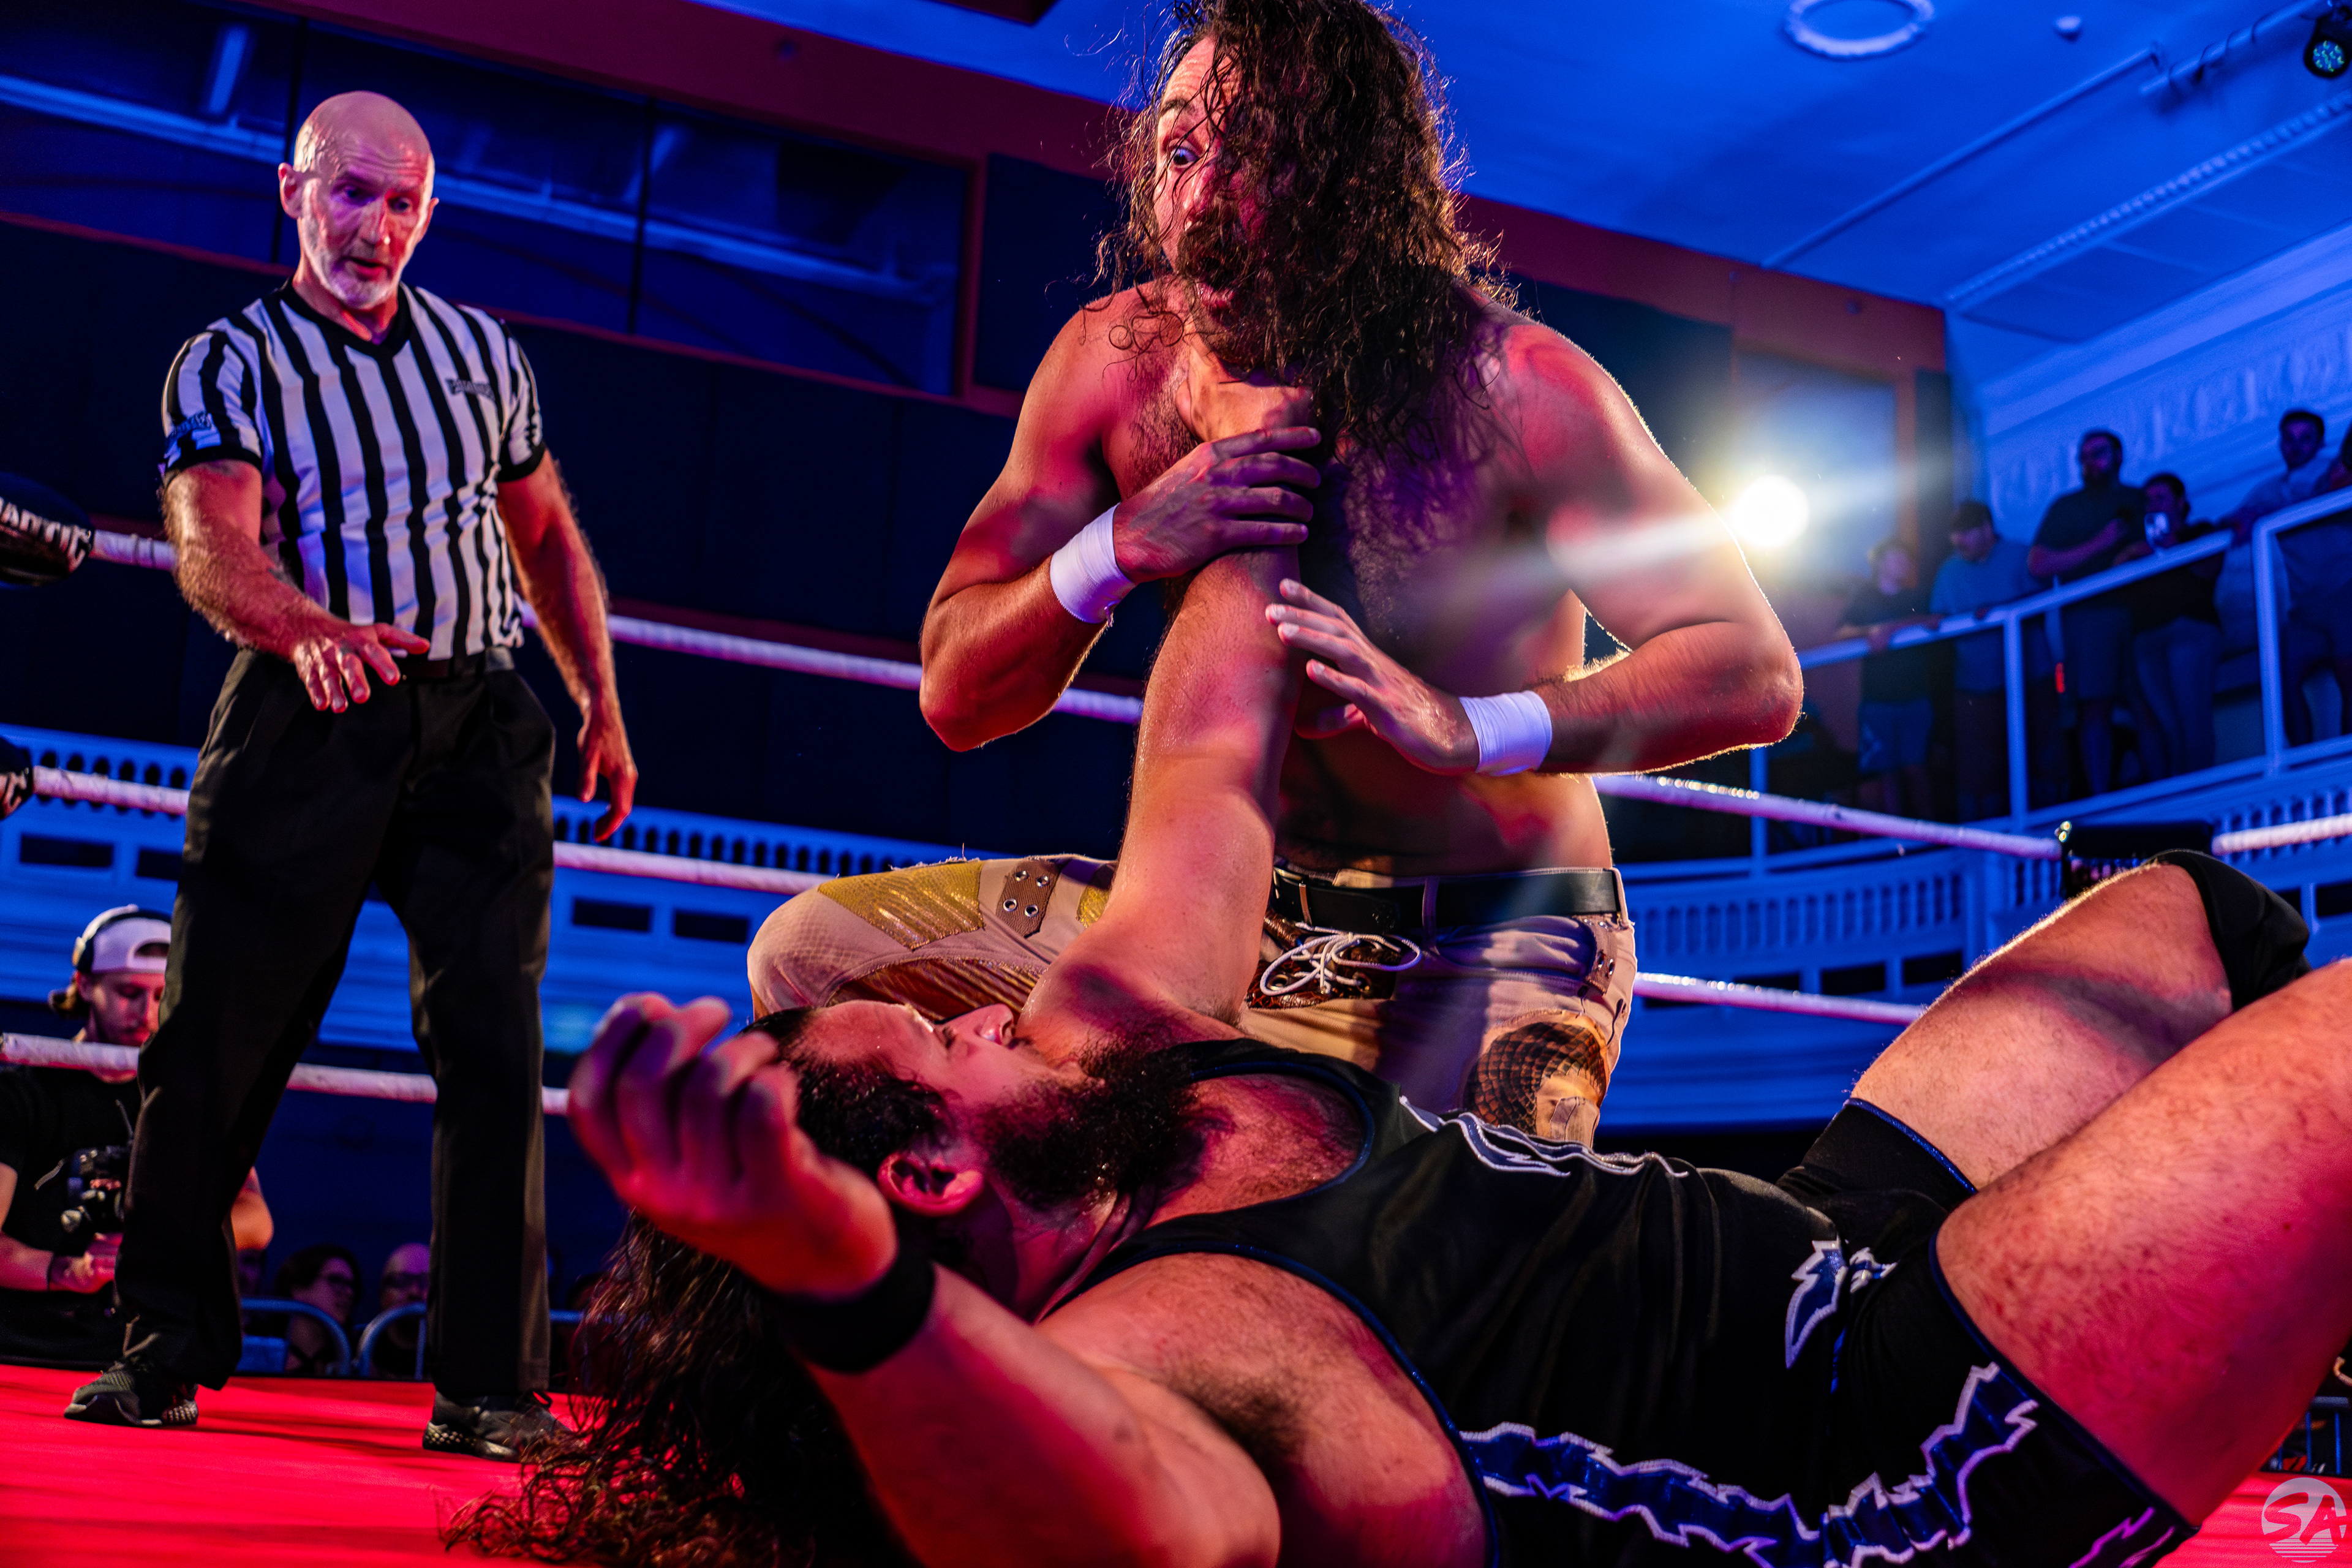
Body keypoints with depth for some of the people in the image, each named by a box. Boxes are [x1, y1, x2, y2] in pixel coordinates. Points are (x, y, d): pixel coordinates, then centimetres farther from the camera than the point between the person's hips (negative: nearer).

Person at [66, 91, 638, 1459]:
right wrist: (308, 629, -33)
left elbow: (548, 534, 25)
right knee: (218, 1038, 0)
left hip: (478, 725, 2)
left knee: (493, 1048, -5)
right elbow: (212, 544, -12)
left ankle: (492, 1382, 0)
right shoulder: (231, 362, 5)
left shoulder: (484, 351, 17)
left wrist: (604, 703, 17)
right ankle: (169, 1347, 17)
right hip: (304, 725, -2)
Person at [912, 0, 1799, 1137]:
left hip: (1498, 946, -4)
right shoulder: (1114, 360, -6)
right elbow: (955, 698, -3)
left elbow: (1755, 676, -21)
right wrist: (1118, 548, -23)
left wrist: (1469, 729, -36)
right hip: (1254, 915, 5)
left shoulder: (1508, 386, -18)